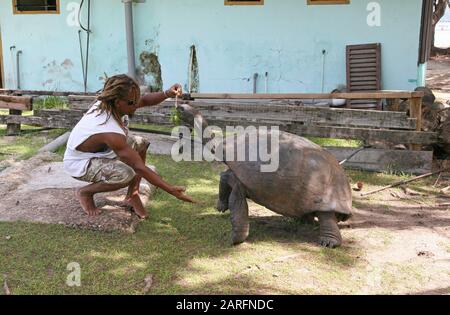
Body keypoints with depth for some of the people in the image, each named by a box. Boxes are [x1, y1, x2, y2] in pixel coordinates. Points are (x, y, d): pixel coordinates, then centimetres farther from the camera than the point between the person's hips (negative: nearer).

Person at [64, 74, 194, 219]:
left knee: (141, 144, 2)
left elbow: (145, 100, 0)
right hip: (79, 164, -9)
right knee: (127, 174, -34)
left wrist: (167, 94, -22)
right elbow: (140, 168, -35)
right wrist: (172, 191, -32)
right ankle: (85, 192, -6)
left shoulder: (107, 104, -15)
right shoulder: (111, 133, -38)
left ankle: (132, 195, 8)